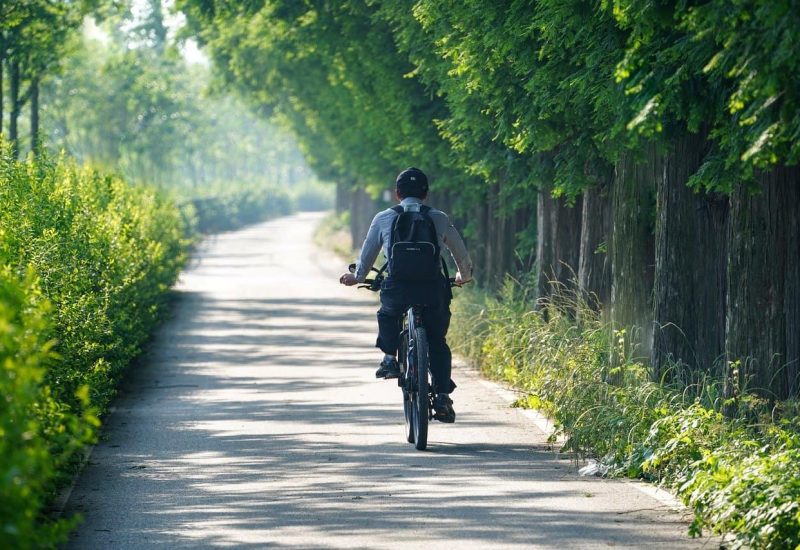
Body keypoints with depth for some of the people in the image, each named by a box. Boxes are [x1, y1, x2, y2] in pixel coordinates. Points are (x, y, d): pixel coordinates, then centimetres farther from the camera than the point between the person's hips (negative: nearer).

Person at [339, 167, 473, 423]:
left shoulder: (383, 219, 12)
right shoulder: (439, 219, 13)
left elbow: (367, 253, 23)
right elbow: (461, 254, 23)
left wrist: (357, 277, 42)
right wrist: (464, 276, 44)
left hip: (397, 287, 0)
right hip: (433, 287, 0)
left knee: (388, 315, 33)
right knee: (437, 342, 15)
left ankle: (390, 358, 13)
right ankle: (442, 397, 3)